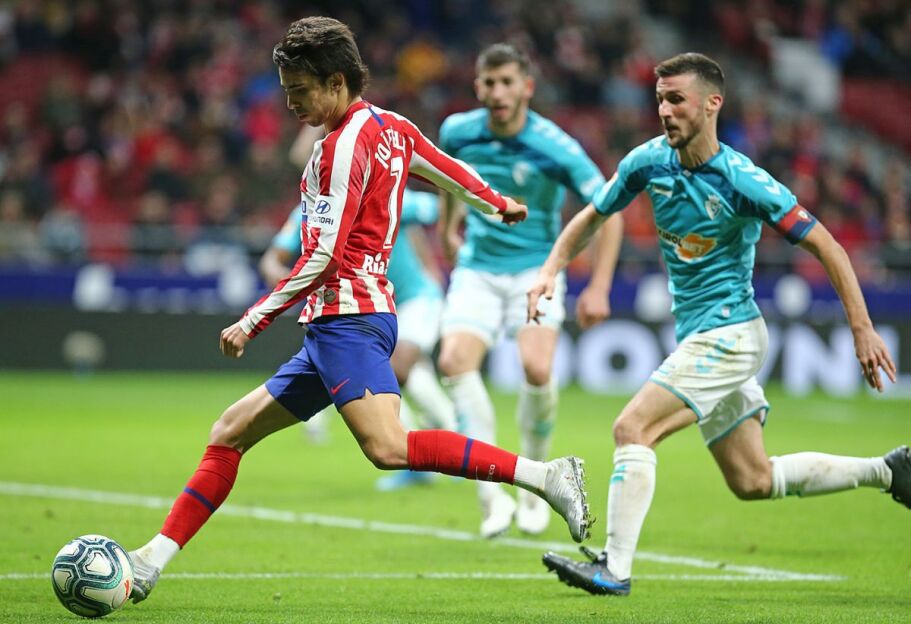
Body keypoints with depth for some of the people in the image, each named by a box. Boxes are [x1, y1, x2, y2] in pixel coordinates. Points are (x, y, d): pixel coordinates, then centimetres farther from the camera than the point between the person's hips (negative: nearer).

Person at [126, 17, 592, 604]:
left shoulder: (344, 144, -12)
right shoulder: (393, 127, 15)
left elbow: (323, 256, -16)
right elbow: (452, 173, 31)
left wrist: (253, 321, -11)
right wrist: (499, 204, 52)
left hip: (346, 317, -11)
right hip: (335, 328, 11)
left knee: (388, 447, -27)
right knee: (230, 433, 11)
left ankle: (544, 474, -26)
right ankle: (152, 560, 10)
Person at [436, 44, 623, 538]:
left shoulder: (555, 148, -18)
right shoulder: (458, 131, -6)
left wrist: (598, 288, -16)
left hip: (535, 269, -3)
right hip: (477, 269, 3)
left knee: (536, 369, -25)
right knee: (455, 360, -23)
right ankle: (491, 495, -22)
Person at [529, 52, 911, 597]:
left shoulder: (743, 180, -18)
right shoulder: (650, 162, 0)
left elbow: (825, 245, -13)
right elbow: (594, 216, 15)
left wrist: (863, 331, -16)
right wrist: (551, 270, -1)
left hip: (728, 332, -8)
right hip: (699, 336, 8)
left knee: (634, 428, -19)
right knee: (753, 482, 12)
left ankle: (615, 567, -16)